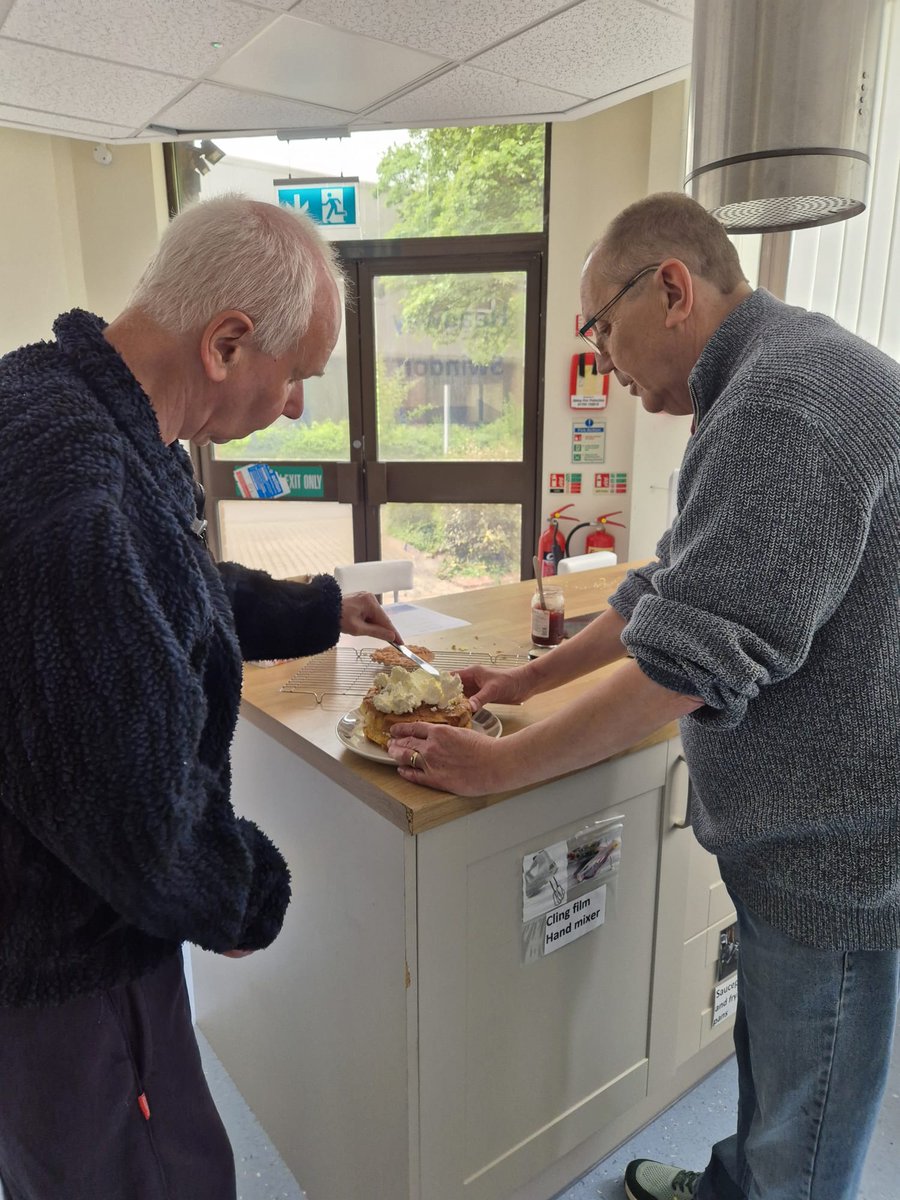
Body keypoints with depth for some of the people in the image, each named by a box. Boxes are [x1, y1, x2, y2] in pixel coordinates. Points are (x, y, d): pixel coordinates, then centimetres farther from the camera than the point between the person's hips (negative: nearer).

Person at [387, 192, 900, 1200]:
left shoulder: (788, 397, -25)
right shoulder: (762, 388, 10)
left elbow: (688, 659, -28)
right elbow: (671, 587, 15)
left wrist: (501, 765, -17)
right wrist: (532, 678, 13)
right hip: (792, 822, 10)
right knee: (767, 1050, 28)